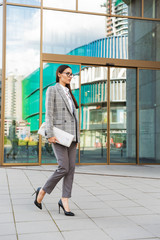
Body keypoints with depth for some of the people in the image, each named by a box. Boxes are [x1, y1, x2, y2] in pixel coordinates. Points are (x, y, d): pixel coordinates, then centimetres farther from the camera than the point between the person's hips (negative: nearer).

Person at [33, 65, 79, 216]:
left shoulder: (69, 93, 20)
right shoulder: (52, 90, 0)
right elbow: (48, 113, -9)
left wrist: (76, 136, 15)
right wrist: (50, 135, -17)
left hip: (71, 135, 7)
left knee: (71, 168, 0)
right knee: (63, 168, -12)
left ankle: (64, 201, 7)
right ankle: (42, 191, 9)